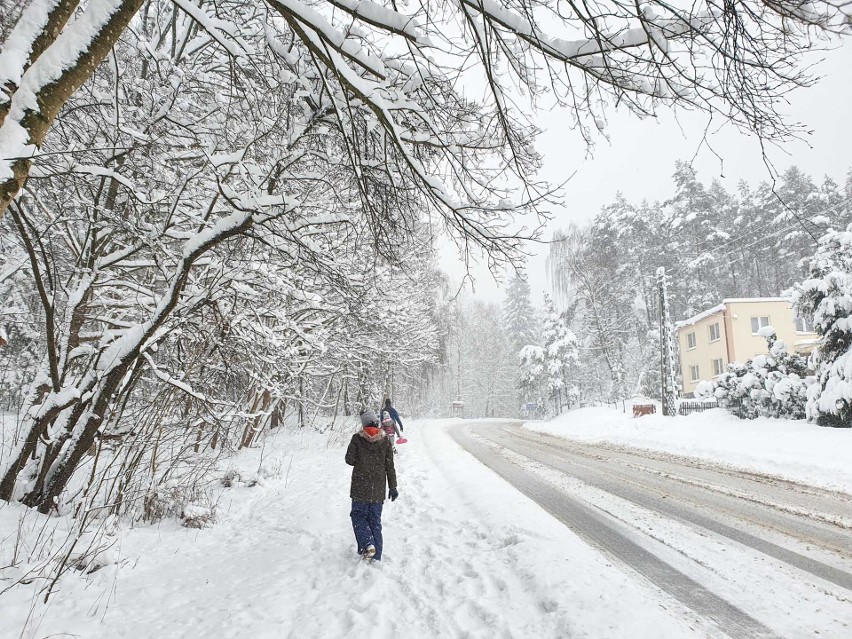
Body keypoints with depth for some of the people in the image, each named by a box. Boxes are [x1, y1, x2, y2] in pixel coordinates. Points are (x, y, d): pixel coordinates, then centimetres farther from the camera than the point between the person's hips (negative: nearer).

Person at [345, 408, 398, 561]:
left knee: (358, 515, 12)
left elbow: (349, 459, -6)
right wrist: (393, 487, 10)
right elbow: (390, 466, 2)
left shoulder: (357, 439, -9)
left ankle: (367, 544, -11)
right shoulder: (385, 440, -2)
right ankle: (376, 555, 13)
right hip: (378, 489, 3)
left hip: (360, 487, -2)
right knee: (375, 520, 13)